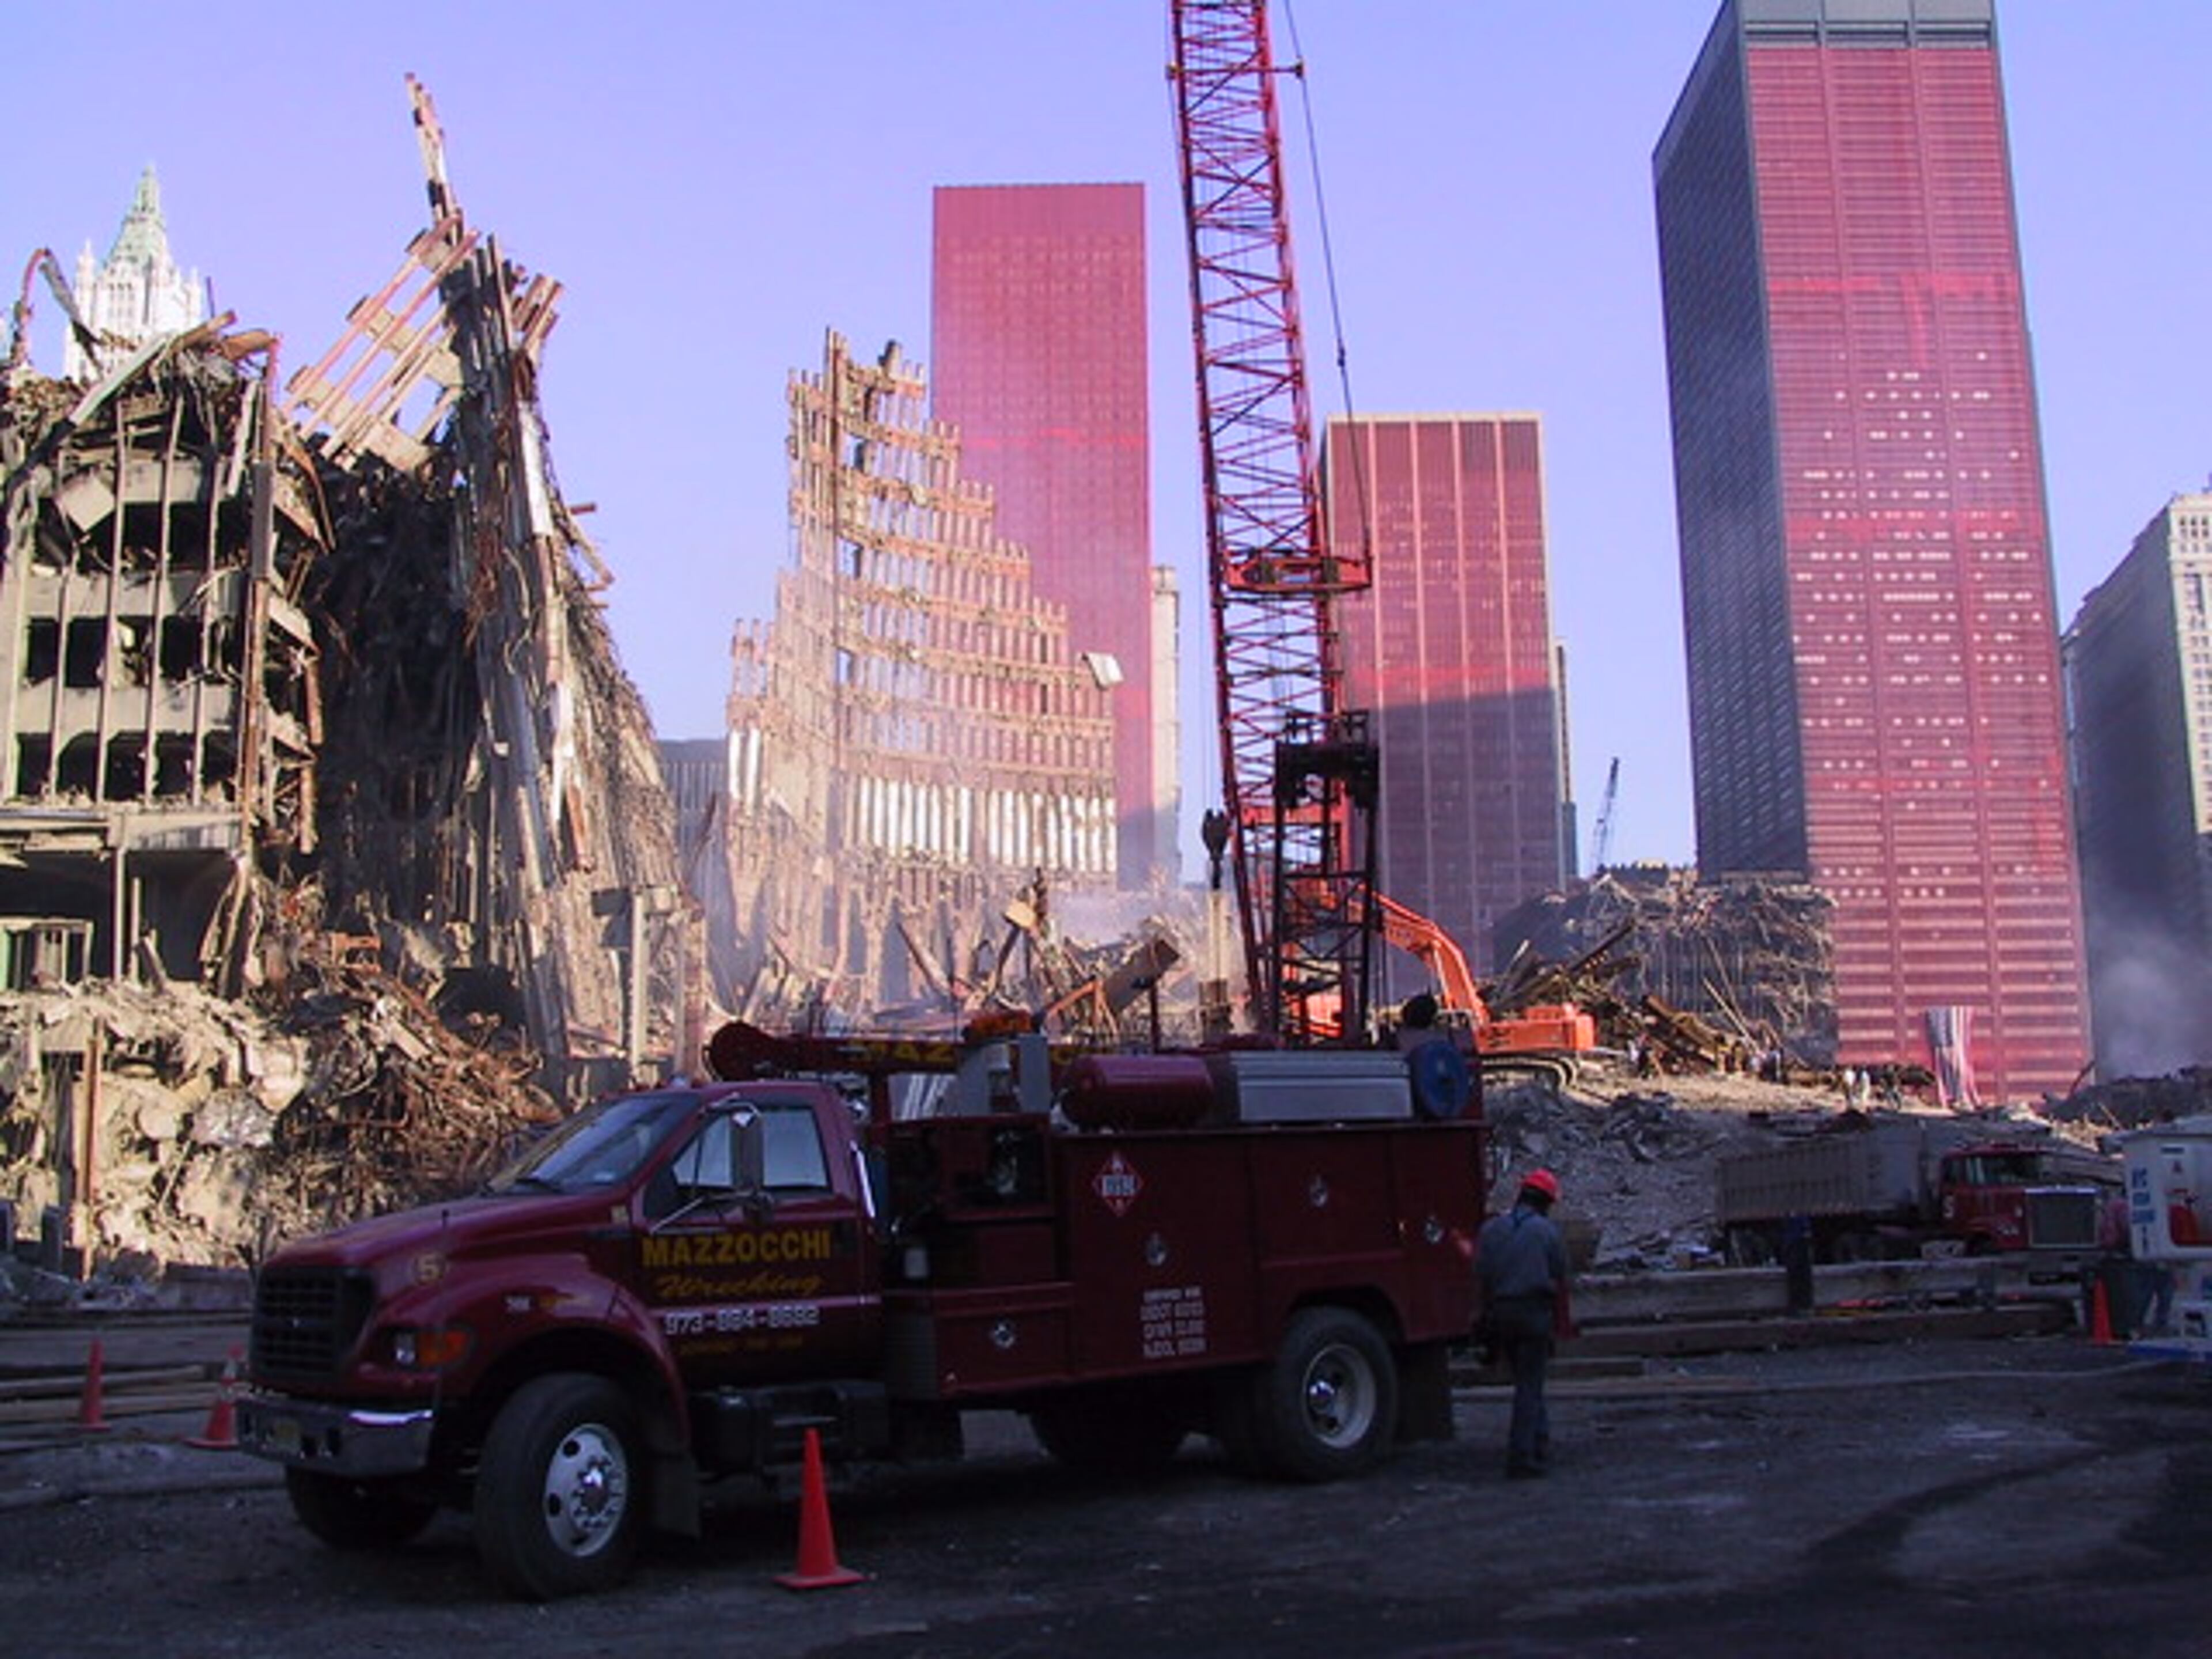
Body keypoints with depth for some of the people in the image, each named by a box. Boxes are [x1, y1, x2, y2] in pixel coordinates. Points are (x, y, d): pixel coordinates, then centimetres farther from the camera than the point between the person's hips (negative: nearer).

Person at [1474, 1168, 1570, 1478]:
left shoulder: (1490, 1229, 7)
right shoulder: (1548, 1232, -2)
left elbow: (1481, 1278, 4)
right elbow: (1560, 1280, 0)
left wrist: (1489, 1314, 10)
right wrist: (1558, 1320, 10)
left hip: (1500, 1313, 4)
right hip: (1535, 1311, -4)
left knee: (1528, 1383, 17)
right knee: (1529, 1386, 0)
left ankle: (1540, 1446, 20)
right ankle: (1521, 1458, -2)